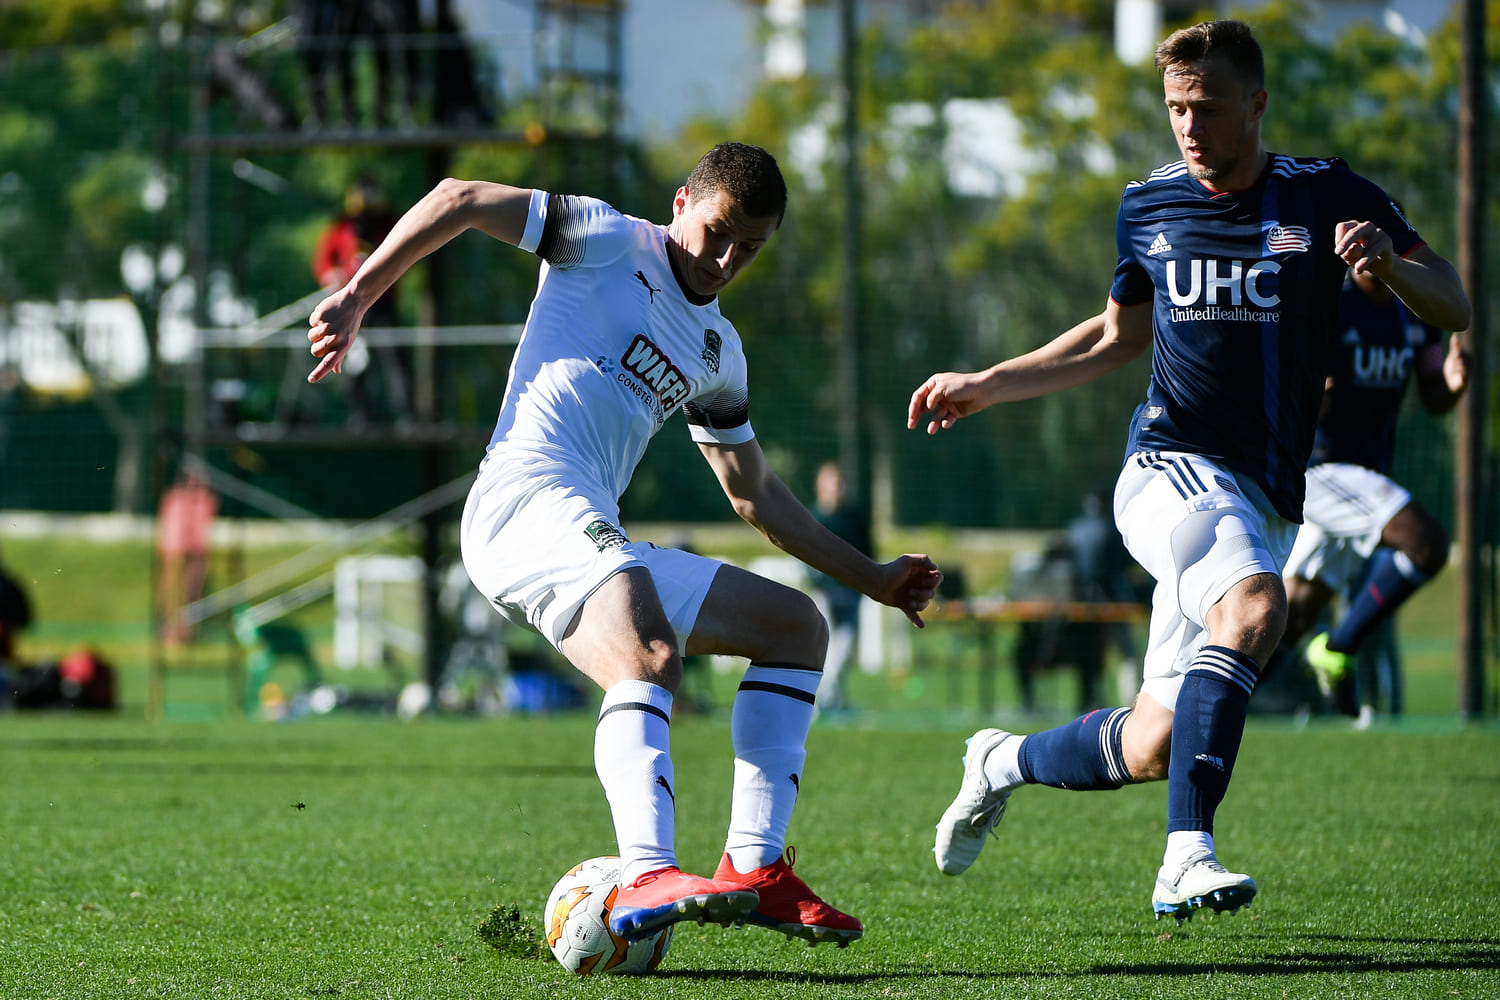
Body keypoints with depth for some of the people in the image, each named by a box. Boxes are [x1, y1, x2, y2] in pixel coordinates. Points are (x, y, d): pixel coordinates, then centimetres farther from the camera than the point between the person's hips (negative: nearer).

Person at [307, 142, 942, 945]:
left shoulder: (717, 352, 26)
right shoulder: (612, 243, 4)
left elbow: (753, 492, 34)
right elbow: (459, 199, 0)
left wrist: (871, 577, 34)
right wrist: (356, 297, -6)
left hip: (593, 539, 9)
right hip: (529, 499, -9)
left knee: (796, 626, 12)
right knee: (653, 655, -35)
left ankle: (752, 869, 0)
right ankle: (645, 878, -54)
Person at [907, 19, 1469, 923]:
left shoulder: (1327, 197, 2)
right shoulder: (1148, 207, 8)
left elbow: (1456, 312, 0)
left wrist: (1388, 260, -21)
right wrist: (989, 385, 22)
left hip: (1265, 501, 2)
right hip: (1173, 467, -2)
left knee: (1156, 746, 1)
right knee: (1253, 608, -35)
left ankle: (1006, 762, 32)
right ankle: (1186, 859, -40)